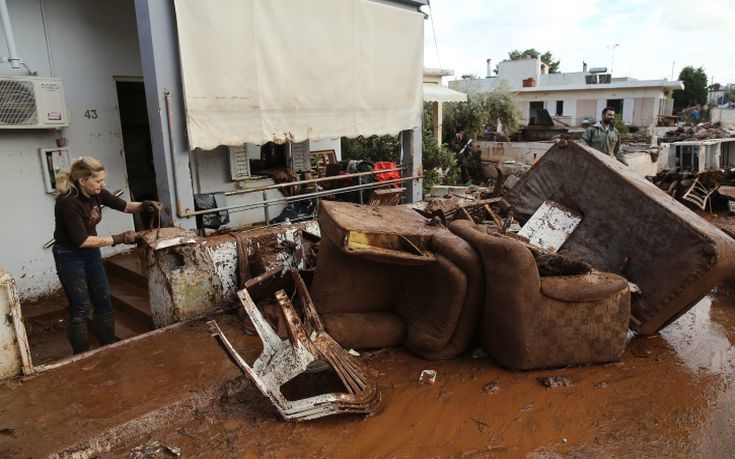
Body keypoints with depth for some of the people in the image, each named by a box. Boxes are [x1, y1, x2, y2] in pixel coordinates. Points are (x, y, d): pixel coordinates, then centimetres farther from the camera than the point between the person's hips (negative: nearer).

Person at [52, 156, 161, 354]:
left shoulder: (97, 193, -9)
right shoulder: (68, 202, -29)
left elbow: (124, 206, 4)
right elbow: (82, 240, -29)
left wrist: (144, 206, -16)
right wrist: (119, 239, -28)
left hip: (92, 253, 7)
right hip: (70, 257, -7)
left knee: (103, 301, 11)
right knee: (80, 308, 0)